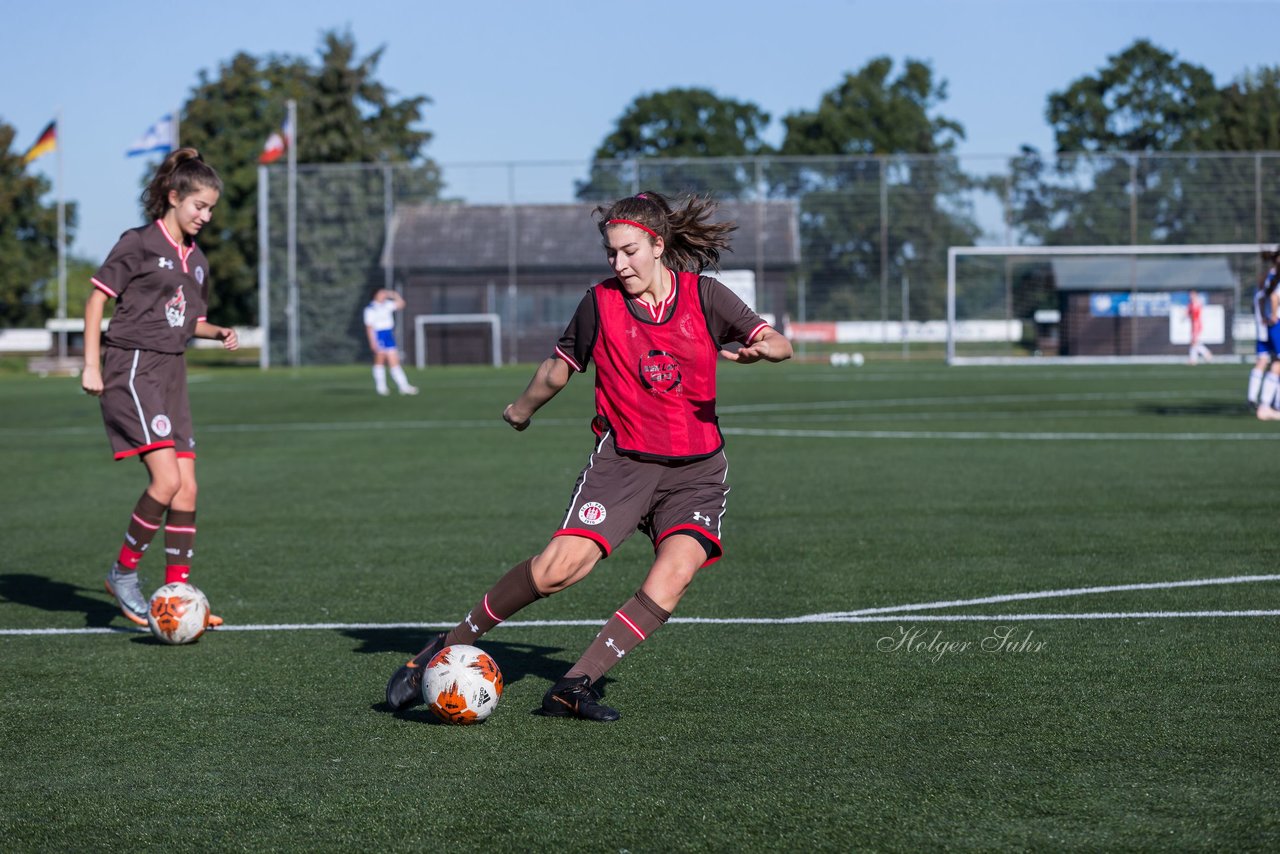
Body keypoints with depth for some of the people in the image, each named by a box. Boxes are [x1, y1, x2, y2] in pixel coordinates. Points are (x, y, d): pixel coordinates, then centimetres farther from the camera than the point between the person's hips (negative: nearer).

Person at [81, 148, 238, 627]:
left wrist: (219, 333, 4)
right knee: (166, 480, -18)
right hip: (133, 369, -8)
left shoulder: (196, 260, 15)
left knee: (187, 488, 2)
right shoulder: (139, 245, -6)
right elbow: (97, 299, -4)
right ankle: (124, 572, 0)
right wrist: (91, 366, -9)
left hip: (171, 372, 8)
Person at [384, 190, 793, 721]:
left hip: (696, 469, 1)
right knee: (557, 568, -19)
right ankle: (447, 647, -2)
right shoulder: (600, 303, 0)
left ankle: (574, 686, -19)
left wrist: (758, 349, -27)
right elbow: (558, 369, 17)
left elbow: (780, 345, -5)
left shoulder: (702, 295, -2)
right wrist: (522, 409, 29)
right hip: (621, 458, -1)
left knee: (675, 574, -24)